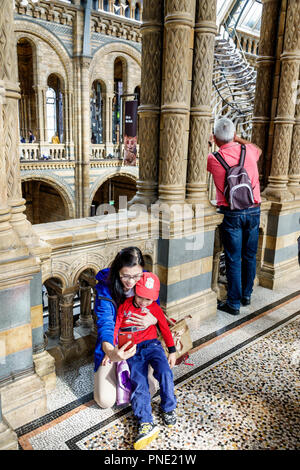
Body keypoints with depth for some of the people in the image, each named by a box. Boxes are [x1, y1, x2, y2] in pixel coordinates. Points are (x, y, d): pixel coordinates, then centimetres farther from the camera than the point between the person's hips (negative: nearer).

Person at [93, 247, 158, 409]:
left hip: (139, 345, 2)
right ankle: (108, 373, 24)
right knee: (105, 400, -10)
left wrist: (153, 320, -29)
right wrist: (110, 352, -54)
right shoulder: (105, 288, -23)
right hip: (112, 346, -2)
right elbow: (105, 323, -33)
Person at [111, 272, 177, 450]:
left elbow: (165, 328, 10)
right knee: (139, 383, -18)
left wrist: (172, 351, 6)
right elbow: (115, 328, 3)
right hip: (132, 350, 0)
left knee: (165, 372, -24)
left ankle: (169, 408, -2)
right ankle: (147, 424, -21)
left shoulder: (154, 308, 5)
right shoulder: (124, 306, 3)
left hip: (152, 345, 0)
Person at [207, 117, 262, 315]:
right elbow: (258, 149, 25)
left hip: (231, 214, -3)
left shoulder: (213, 159, -9)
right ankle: (247, 295, 31)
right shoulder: (248, 151, 0)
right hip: (253, 211, 3)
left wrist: (209, 144, 24)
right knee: (250, 256, 16)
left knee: (233, 259, 4)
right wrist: (238, 139, 26)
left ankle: (234, 303, 11)